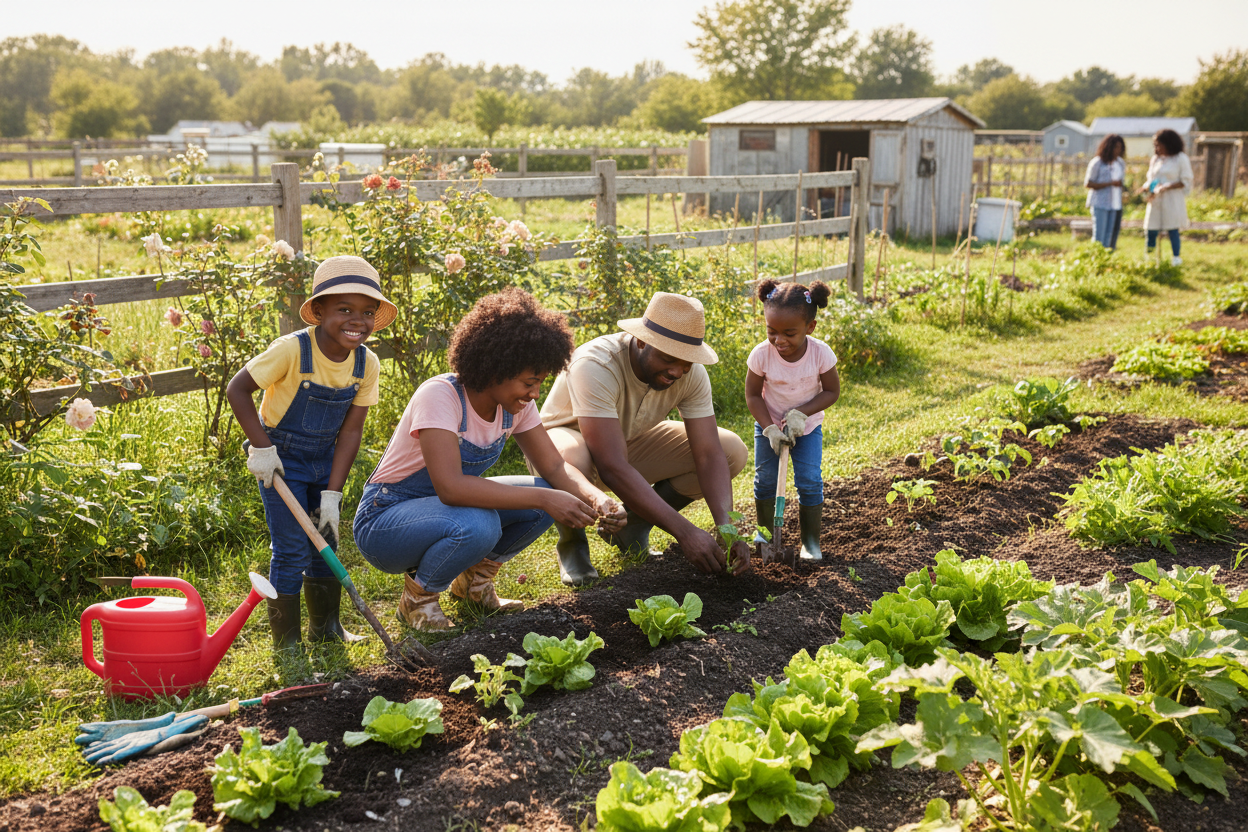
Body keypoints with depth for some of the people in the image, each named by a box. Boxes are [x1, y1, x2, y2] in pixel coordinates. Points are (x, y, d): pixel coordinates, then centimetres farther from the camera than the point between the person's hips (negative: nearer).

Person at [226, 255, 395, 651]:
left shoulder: (367, 364, -12)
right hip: (281, 459, -5)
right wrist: (261, 447, -23)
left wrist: (332, 493, -12)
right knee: (291, 551, -5)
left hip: (324, 459, 5)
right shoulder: (293, 350, -27)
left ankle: (326, 627, 32)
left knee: (326, 543, 14)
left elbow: (350, 431, -9)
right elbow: (237, 389, -19)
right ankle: (286, 642, 11)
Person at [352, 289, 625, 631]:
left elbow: (554, 467, -5)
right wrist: (544, 498, -43)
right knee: (477, 525, -37)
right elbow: (450, 487, -40)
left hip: (446, 507, 7)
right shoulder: (439, 396, -29)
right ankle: (418, 598, -6)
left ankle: (475, 579, 9)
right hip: (383, 521, -7)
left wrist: (597, 499, -26)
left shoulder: (515, 404, -6)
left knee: (550, 494, -13)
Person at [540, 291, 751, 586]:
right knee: (571, 462, -44)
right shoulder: (595, 365, -37)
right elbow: (613, 469, -43)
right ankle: (571, 542, -7)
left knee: (732, 451, -12)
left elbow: (709, 455, -20)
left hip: (631, 442, 6)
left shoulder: (691, 373, -19)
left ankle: (632, 525, 3)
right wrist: (685, 532, -45)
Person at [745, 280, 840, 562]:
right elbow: (753, 394, -13)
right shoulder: (761, 354, -25)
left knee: (810, 481, -7)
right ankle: (766, 533, 22)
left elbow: (832, 391, -13)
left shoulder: (821, 353, -25)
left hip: (807, 426, 0)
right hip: (769, 425, 1)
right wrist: (769, 428, -21)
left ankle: (811, 540, 9)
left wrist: (801, 413, -24)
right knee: (765, 479, 0)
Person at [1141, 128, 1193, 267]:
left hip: (1172, 202, -5)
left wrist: (1166, 187, -18)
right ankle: (1148, 257, 5)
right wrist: (1147, 186, -3)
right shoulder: (1156, 159, 15)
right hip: (1156, 201, 5)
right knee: (1151, 230, 0)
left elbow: (1186, 181, -6)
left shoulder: (1181, 159, -3)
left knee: (1172, 229, -5)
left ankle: (1175, 258, 2)